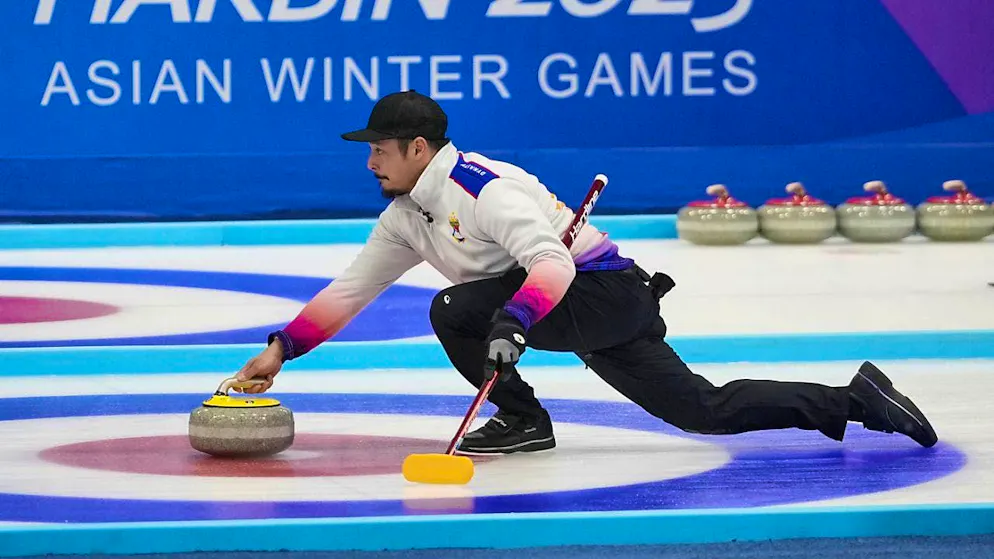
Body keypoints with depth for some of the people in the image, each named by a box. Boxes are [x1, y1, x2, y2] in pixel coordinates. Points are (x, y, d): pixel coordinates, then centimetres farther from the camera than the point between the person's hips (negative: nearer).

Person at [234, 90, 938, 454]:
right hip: (590, 319, 9)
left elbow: (551, 261, -29)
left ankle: (522, 420, -3)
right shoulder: (406, 216, 11)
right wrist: (283, 348, 10)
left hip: (606, 294, -9)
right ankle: (852, 400, 8)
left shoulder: (483, 188, -18)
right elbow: (351, 288, 17)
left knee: (455, 310, -19)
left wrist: (512, 321, -43)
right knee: (706, 410, 5)